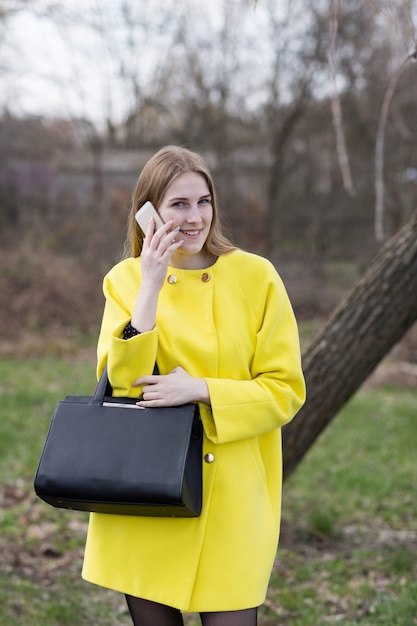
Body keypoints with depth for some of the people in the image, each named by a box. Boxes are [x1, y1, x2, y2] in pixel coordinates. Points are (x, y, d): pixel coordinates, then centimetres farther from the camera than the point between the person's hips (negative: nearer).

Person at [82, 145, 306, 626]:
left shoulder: (255, 276, -2)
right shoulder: (125, 280, 3)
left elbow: (285, 389, -3)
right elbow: (122, 381, -10)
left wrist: (201, 389, -16)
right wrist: (150, 286, -17)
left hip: (231, 494, -1)